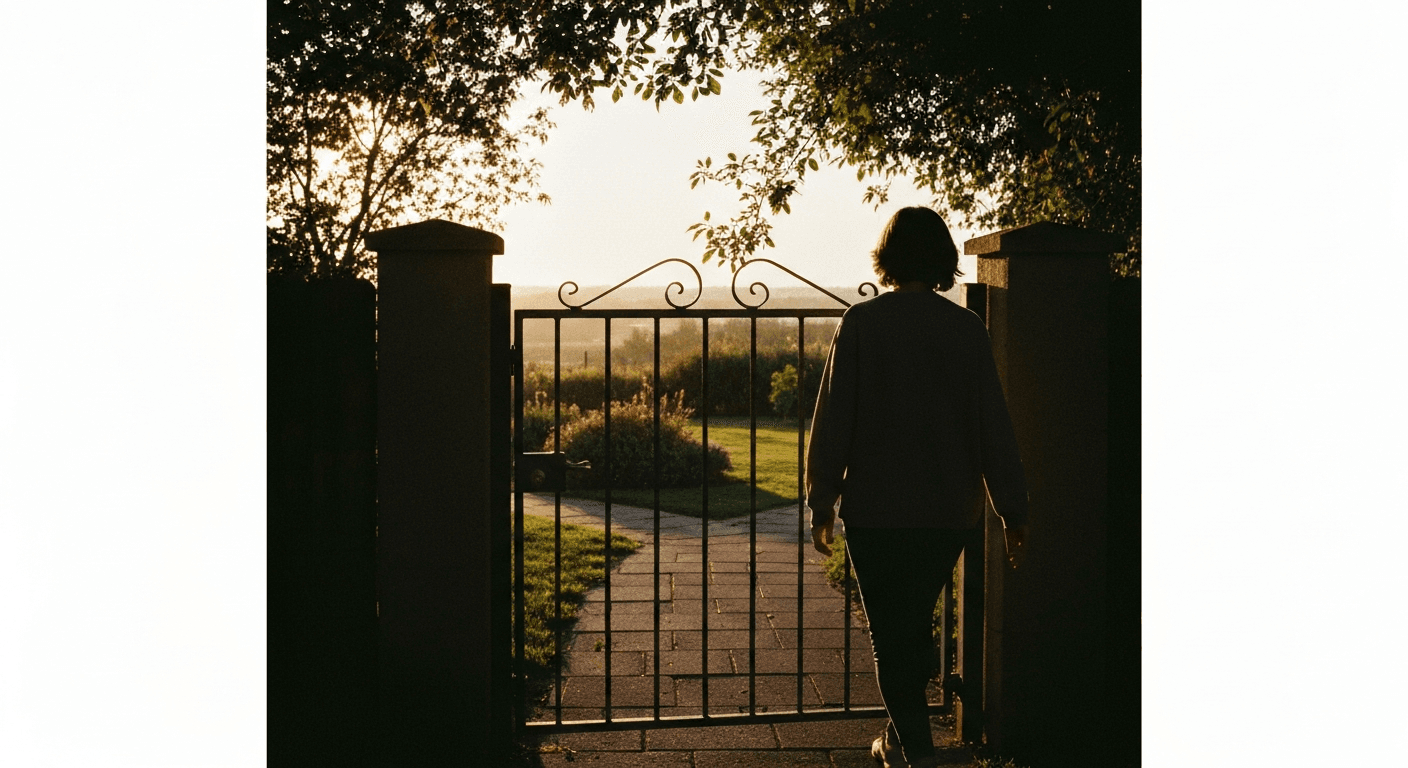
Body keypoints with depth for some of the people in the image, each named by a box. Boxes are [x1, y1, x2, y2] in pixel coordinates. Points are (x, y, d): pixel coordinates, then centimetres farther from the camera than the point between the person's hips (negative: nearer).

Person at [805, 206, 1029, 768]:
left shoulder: (862, 323, -8)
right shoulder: (968, 330, -1)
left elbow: (833, 419, -8)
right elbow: (993, 427, 1)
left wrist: (821, 504, 0)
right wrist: (1013, 510, 8)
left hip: (876, 510, -3)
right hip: (950, 511, 4)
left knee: (891, 635, 5)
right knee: (916, 626, 21)